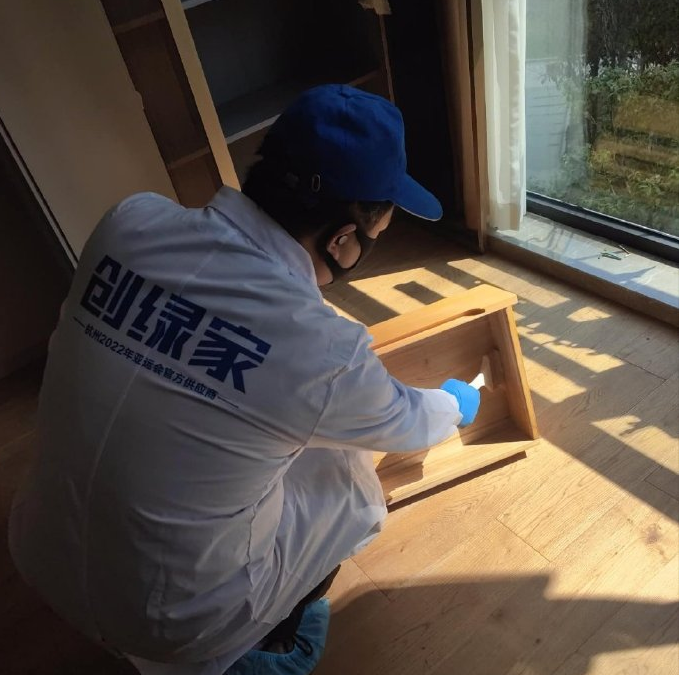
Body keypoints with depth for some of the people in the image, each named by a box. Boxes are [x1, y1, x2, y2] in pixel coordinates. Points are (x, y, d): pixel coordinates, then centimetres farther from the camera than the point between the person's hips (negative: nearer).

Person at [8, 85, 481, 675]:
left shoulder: (130, 221, -15)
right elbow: (408, 424, -5)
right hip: (171, 620, -5)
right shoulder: (323, 351, -28)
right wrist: (454, 406, 18)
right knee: (352, 470, 10)